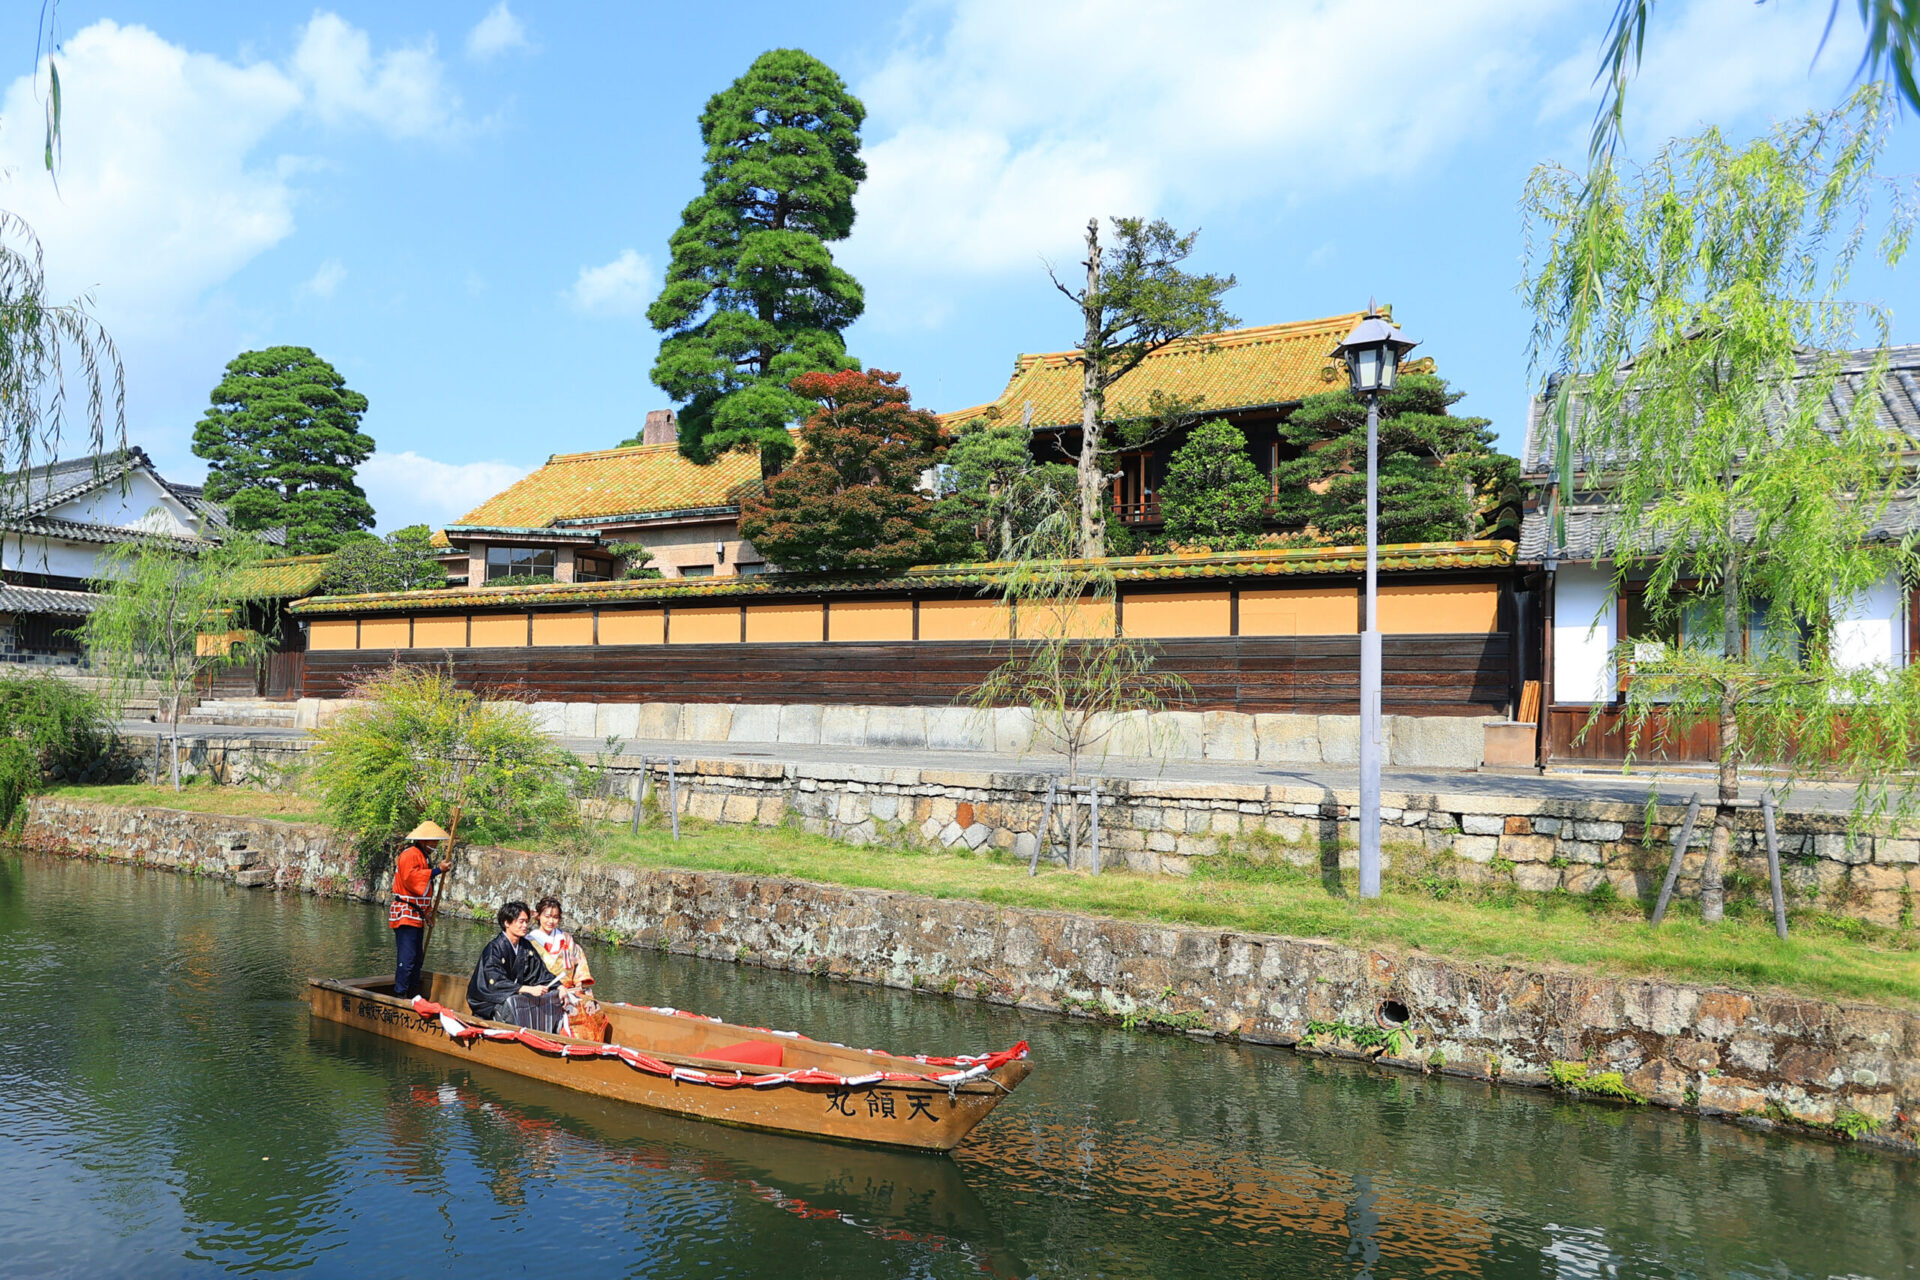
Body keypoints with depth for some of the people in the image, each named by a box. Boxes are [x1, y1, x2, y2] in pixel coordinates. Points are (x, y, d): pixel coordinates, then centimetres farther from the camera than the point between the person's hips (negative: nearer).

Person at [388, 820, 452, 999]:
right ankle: (400, 995, -10)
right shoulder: (410, 855, -11)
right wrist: (437, 870, -25)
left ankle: (411, 994, 19)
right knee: (407, 957, -13)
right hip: (406, 914, -10)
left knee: (416, 957, 13)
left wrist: (429, 911, 23)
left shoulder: (424, 856, 22)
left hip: (417, 915, 10)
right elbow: (410, 877, -27)